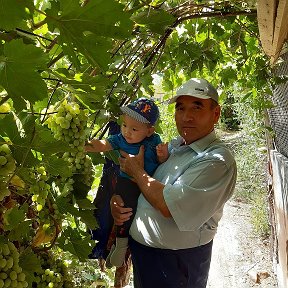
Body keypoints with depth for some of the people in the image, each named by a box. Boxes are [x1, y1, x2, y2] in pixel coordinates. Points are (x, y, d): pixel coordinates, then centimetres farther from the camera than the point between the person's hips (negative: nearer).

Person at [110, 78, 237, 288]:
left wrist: (137, 171, -16)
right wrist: (117, 198, -6)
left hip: (178, 261, -7)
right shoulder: (174, 146, 4)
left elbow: (170, 206, -29)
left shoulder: (218, 160, -22)